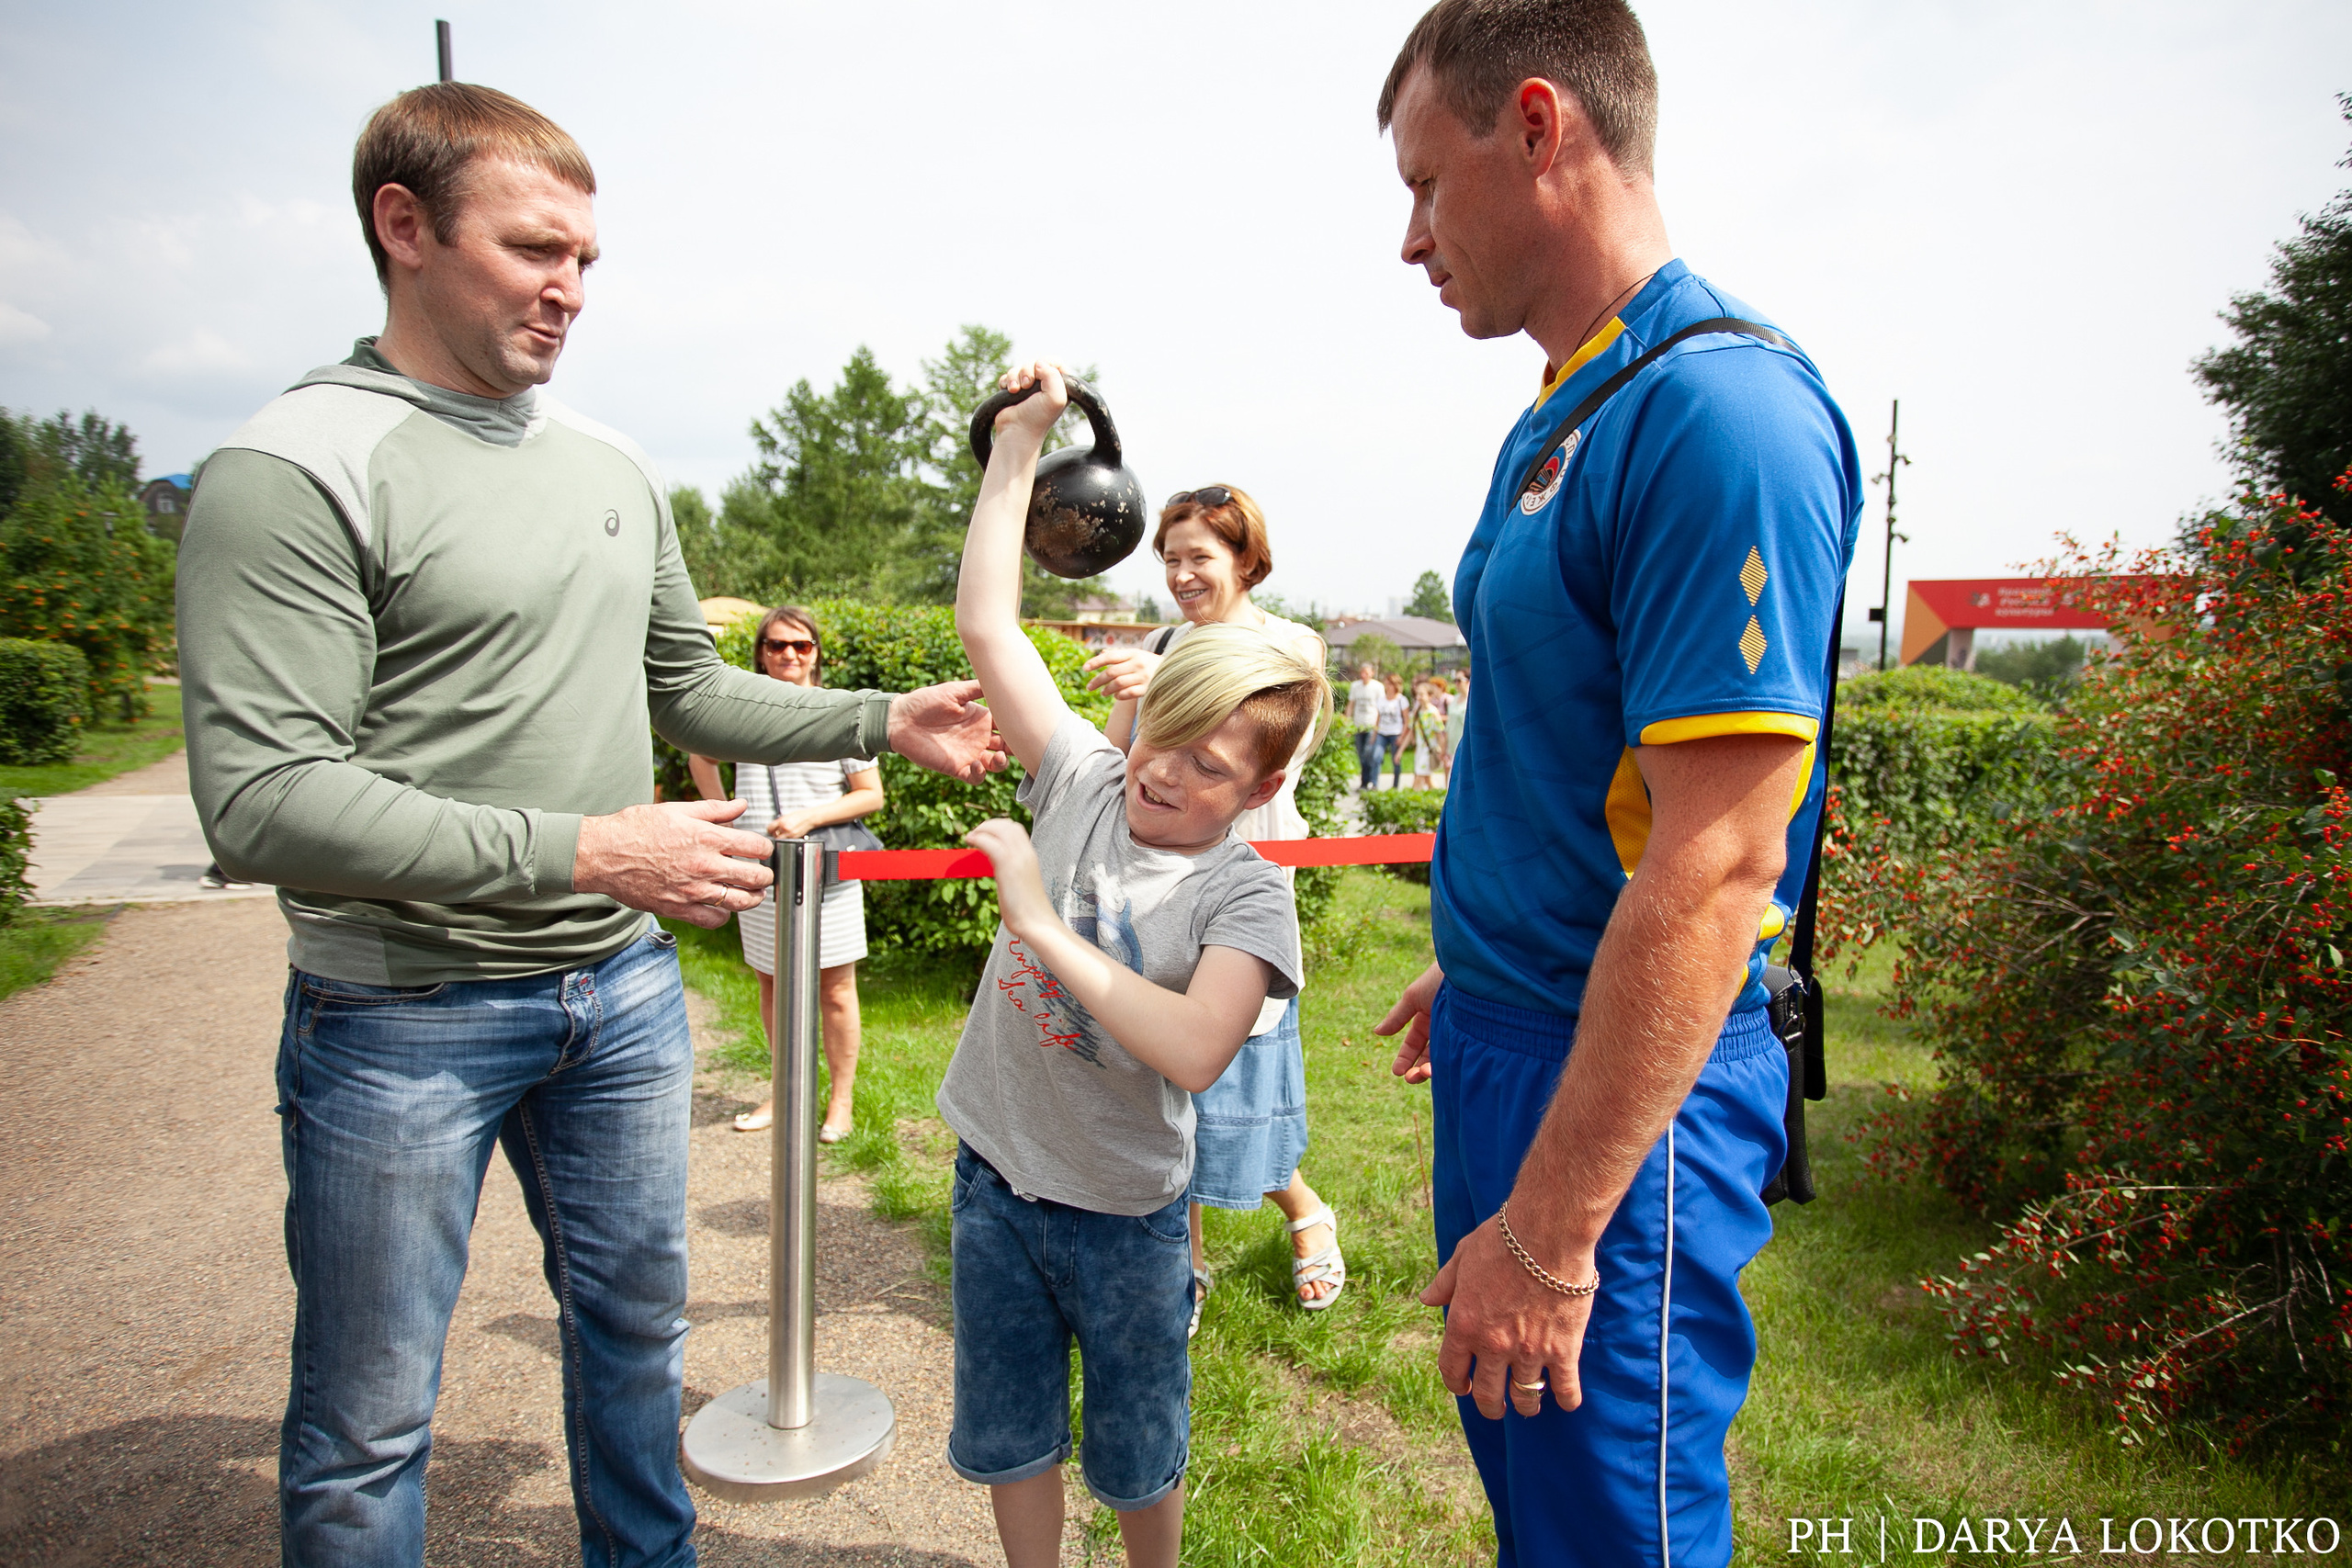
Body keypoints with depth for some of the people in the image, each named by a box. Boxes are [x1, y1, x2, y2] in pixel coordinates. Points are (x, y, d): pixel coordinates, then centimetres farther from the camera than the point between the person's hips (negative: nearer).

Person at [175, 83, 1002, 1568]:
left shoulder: (619, 468, 8)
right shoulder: (295, 471, -14)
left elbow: (689, 689, 16)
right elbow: (264, 800, -20)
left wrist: (887, 720, 5)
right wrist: (584, 851, -24)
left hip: (624, 984, 6)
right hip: (404, 1014, -6)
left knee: (636, 1326, 22)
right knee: (369, 1423, 10)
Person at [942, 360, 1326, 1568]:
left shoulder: (1245, 893, -19)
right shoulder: (1082, 780, -9)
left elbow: (1193, 1052, -35)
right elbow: (986, 622, -7)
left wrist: (1041, 922, -30)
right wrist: (1019, 440, -8)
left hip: (1123, 1209, -3)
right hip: (994, 1172, 4)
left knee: (1135, 1453, 20)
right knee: (1007, 1433, 21)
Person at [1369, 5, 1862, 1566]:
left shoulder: (1718, 410, -21)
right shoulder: (1565, 414, 10)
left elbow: (1714, 872, -26)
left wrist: (1550, 1229, -23)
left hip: (1620, 1090, -9)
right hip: (1512, 1035, 9)